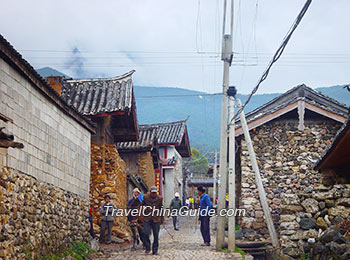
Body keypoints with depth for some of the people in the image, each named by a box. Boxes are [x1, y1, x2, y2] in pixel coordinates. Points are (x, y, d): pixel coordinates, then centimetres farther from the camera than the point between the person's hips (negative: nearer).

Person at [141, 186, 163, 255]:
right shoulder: (145, 197, 4)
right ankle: (147, 248, 9)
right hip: (147, 219, 0)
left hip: (156, 219, 0)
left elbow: (161, 209, 11)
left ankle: (155, 250, 11)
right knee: (146, 233, -9)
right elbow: (142, 206, 14)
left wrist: (162, 219, 13)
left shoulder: (159, 198, 4)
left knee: (156, 235, 1)